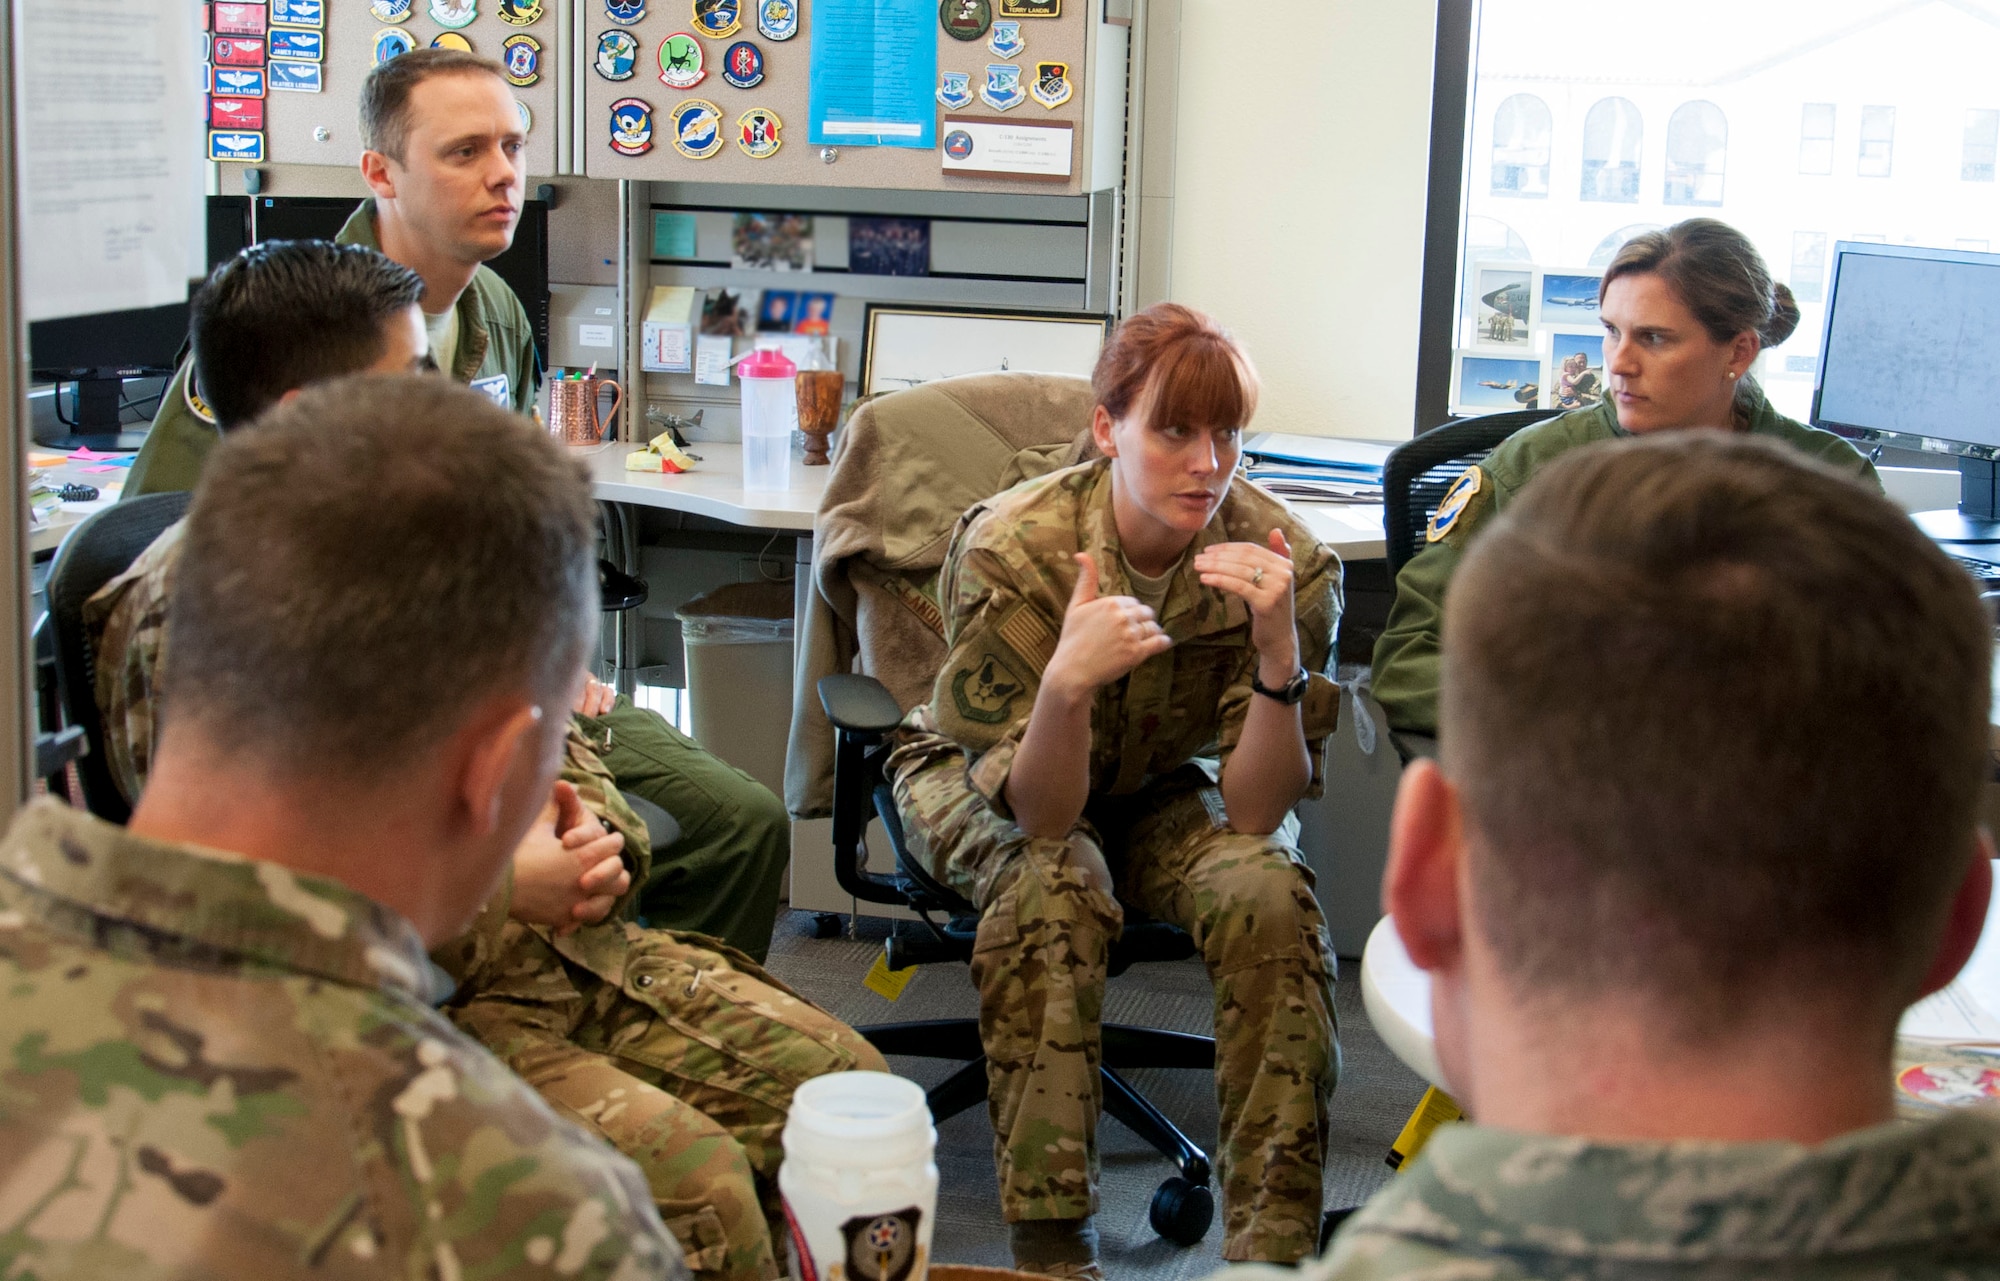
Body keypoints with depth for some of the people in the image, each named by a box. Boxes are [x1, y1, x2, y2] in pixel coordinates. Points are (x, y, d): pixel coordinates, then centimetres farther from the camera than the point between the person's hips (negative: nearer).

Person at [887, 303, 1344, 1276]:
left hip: (1149, 787, 2)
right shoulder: (1009, 549, -28)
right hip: (978, 778, -2)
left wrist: (1279, 646, -39)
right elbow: (1040, 814, -30)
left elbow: (1255, 812, -24)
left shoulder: (1285, 561, -22)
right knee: (1053, 885, -35)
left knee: (1267, 891, -28)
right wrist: (1067, 682, -50)